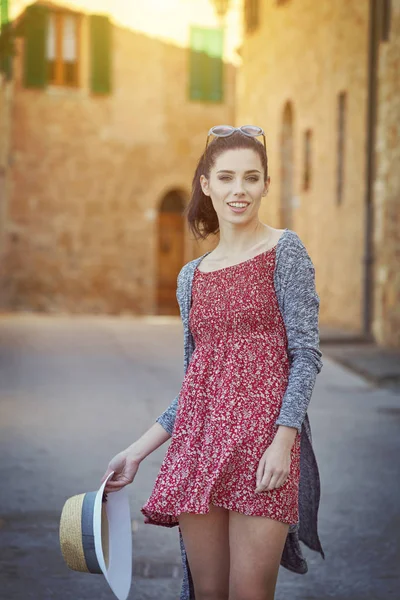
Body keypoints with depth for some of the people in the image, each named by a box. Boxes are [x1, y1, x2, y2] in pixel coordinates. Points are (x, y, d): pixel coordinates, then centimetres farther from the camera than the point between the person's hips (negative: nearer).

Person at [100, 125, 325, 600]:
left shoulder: (285, 251, 1)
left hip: (263, 437, -5)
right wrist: (137, 452, 15)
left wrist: (282, 440, -15)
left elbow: (306, 354, -4)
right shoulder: (192, 276, 16)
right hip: (199, 440, 5)